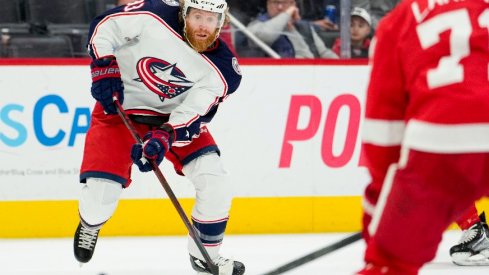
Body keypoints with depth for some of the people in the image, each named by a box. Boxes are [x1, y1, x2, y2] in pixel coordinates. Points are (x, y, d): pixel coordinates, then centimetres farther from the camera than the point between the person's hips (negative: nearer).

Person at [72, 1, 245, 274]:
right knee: (102, 191, -13)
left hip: (175, 114, 3)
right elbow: (104, 25, -13)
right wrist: (103, 67, -24)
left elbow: (193, 115, -21)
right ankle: (90, 226, 24)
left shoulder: (222, 69, -17)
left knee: (216, 182, -12)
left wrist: (164, 137, -37)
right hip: (119, 106, -2)